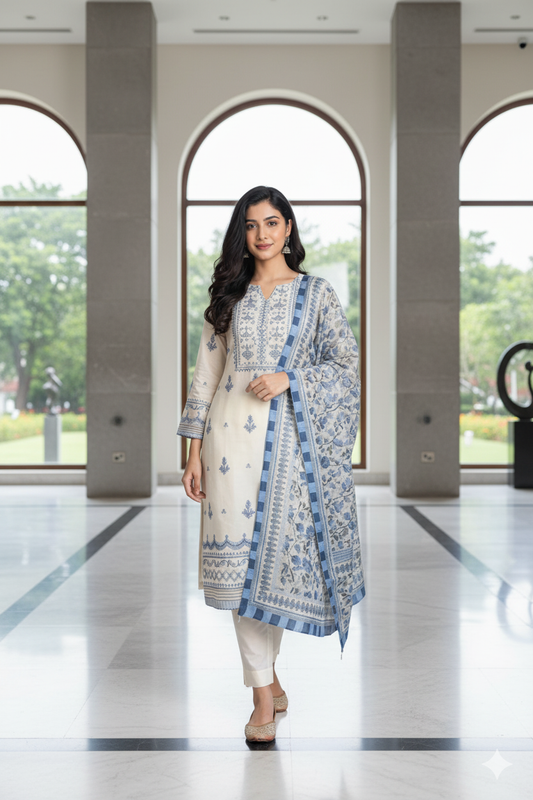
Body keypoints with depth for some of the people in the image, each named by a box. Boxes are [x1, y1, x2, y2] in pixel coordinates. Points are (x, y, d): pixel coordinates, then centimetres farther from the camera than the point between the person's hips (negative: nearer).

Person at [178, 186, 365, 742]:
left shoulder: (317, 293, 7)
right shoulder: (229, 295, 13)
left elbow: (346, 365, 3)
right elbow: (206, 372, 10)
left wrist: (290, 377, -13)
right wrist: (194, 450, 5)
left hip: (289, 436, -1)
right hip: (230, 435, 2)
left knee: (276, 552, 3)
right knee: (239, 557, -3)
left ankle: (264, 679, 22)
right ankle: (266, 689, 6)